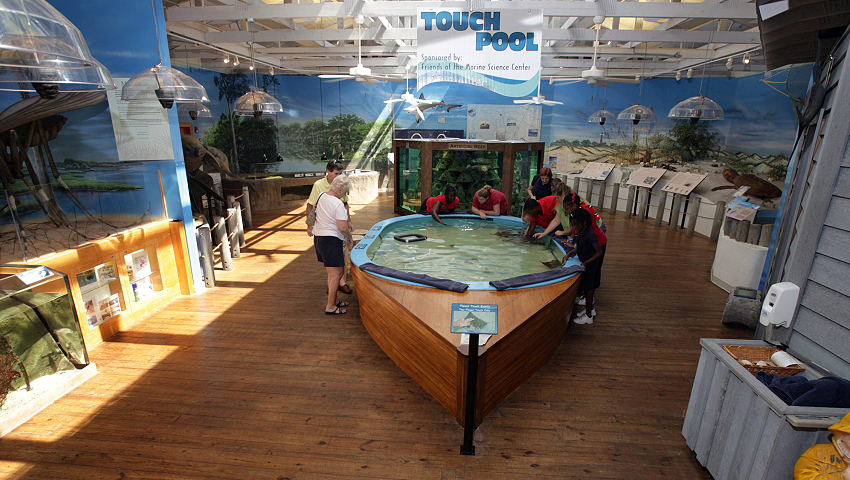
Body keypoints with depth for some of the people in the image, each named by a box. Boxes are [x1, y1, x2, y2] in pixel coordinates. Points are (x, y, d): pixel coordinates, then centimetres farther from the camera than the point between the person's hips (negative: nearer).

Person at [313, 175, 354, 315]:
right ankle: (330, 307, 3)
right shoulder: (338, 204, -19)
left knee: (332, 272, 18)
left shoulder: (321, 196, 7)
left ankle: (335, 300, 29)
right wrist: (349, 236, -3)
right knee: (336, 274, -2)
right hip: (331, 239, -9)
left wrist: (346, 220, 26)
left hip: (318, 237, 9)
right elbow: (342, 228, -23)